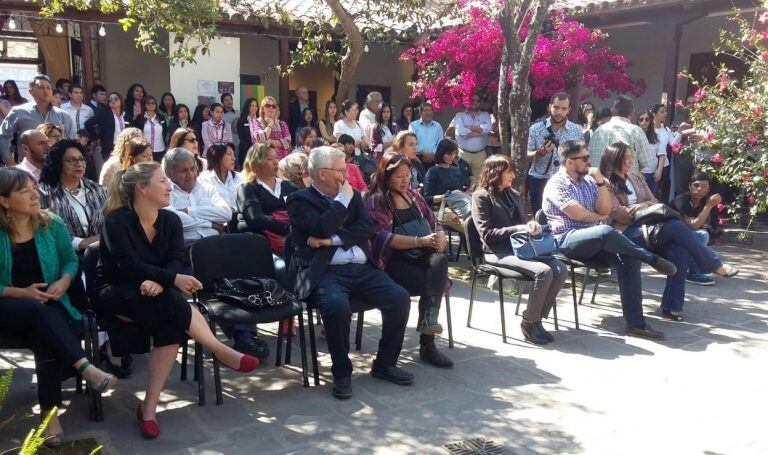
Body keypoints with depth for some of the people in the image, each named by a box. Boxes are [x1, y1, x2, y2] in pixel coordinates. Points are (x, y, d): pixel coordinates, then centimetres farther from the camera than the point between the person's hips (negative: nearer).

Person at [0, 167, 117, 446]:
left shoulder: (52, 224, 2)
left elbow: (70, 260, 12)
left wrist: (63, 282, -8)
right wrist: (23, 292, -17)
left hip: (49, 304, 2)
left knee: (46, 337, -30)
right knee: (39, 312, -36)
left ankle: (49, 411, -23)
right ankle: (84, 367, -37)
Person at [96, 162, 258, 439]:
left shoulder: (171, 220, 3)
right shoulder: (116, 220, -13)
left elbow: (175, 261, -8)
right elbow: (129, 265, -23)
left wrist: (158, 282, -30)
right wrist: (173, 279, -35)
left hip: (155, 294, 5)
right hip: (114, 294, -4)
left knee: (173, 326, -30)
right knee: (170, 303, -35)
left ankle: (149, 408, -25)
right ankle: (221, 351, -25)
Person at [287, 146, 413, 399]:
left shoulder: (353, 195, 20)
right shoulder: (300, 199, 3)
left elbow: (366, 227, 5)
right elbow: (321, 227, -14)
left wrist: (332, 240, -8)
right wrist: (342, 199, -4)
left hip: (362, 269, 6)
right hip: (326, 271, -5)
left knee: (400, 298, -14)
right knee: (337, 305, -35)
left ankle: (385, 363, 5)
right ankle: (341, 372, -11)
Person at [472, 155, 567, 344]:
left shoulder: (513, 194, 21)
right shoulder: (481, 196, -2)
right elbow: (486, 234, -10)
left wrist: (532, 225, 2)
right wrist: (518, 229, -15)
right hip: (498, 253, -7)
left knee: (561, 270, -17)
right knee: (544, 272, -29)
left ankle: (538, 318, -7)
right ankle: (529, 323, -11)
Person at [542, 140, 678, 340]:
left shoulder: (589, 181, 17)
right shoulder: (556, 184, -4)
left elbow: (605, 210, 8)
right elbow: (578, 214, -13)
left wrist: (601, 182, -3)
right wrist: (599, 217, 6)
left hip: (594, 240, 7)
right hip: (566, 239, -7)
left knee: (629, 259, -19)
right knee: (605, 232, -37)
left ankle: (635, 322, -21)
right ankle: (651, 258, -15)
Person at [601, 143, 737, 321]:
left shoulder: (637, 178, 22)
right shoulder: (606, 184, 0)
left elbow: (654, 202, 16)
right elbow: (620, 215, -9)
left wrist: (640, 207, -6)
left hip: (645, 228, 7)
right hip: (626, 233, -6)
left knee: (679, 249, -24)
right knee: (676, 226, -25)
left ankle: (671, 306, -24)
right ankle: (716, 265, -11)